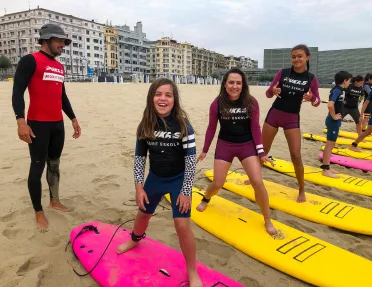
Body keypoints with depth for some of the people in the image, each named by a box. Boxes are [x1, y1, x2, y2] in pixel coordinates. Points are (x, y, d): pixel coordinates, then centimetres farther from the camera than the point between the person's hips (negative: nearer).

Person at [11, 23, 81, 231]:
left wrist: (74, 119, 20)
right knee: (38, 167, 0)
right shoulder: (30, 61, -7)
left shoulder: (60, 67, 16)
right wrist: (21, 121, -23)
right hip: (38, 124, -7)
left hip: (58, 124, 7)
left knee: (55, 164, 14)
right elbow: (18, 92, -13)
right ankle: (39, 212, 11)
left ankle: (55, 200, 28)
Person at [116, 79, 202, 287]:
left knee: (182, 225, -11)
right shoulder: (145, 126, -10)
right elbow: (140, 158, -2)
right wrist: (139, 187, -6)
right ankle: (135, 240, 59)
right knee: (144, 214, 24)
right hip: (155, 178, 4)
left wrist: (186, 191, -18)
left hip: (179, 180, -4)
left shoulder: (183, 125, -20)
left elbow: (191, 161, -17)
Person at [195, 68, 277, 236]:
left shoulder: (251, 103, -10)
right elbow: (211, 128, 0)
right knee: (217, 183, 2)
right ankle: (205, 199, 40)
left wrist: (261, 152, -7)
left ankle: (267, 220, 9)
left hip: (247, 145, 0)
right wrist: (204, 150, 6)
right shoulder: (217, 103, -10)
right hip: (225, 145, 0)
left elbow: (255, 128, -4)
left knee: (258, 182, -10)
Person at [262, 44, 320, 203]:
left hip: (292, 119, -1)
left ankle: (302, 190, 13)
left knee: (296, 155, -5)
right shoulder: (283, 73, -3)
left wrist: (311, 97, -22)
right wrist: (273, 91, -24)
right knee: (263, 150, 11)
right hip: (274, 114, 1)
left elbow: (317, 102, 1)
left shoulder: (311, 78, -3)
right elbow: (268, 93, 0)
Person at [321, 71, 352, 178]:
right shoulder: (337, 90, -18)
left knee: (331, 144, 14)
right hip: (333, 121, -10)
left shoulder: (340, 90, 11)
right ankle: (325, 169, 3)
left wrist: (337, 117, 12)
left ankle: (326, 166, 23)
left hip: (335, 121, 10)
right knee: (330, 144, -4)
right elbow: (330, 105, -34)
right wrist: (334, 116, -21)